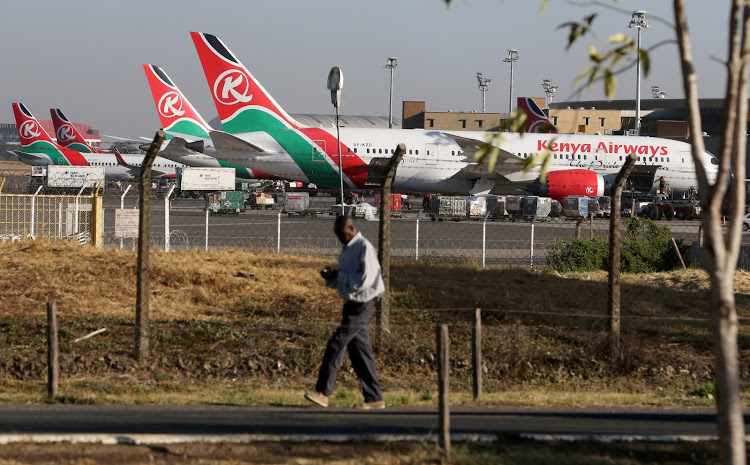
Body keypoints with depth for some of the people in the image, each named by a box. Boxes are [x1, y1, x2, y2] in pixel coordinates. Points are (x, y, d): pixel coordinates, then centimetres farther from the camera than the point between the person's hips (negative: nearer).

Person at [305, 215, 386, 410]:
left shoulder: (365, 249, -16)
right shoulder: (347, 249, 14)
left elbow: (365, 281, -22)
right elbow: (342, 281, 21)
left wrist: (339, 275, -18)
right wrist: (331, 276, 0)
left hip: (361, 305, -10)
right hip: (352, 304, 10)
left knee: (337, 344, -12)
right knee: (359, 350, 9)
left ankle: (323, 392, -11)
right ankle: (374, 398, 13)